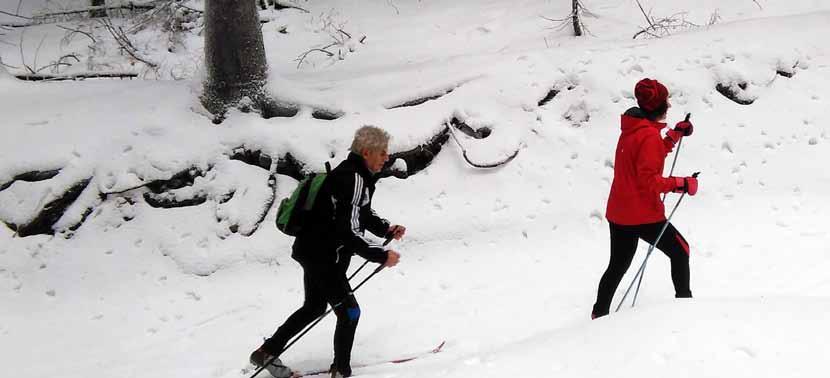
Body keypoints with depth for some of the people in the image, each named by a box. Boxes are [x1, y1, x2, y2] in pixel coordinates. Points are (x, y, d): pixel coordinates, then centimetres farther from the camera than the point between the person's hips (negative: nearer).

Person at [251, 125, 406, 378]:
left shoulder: (352, 174, 8)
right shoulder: (354, 180, -24)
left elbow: (363, 214, 22)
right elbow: (349, 232, -28)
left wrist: (387, 229, 5)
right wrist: (381, 256, -21)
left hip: (315, 251, 11)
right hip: (323, 257, -11)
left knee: (314, 308, 24)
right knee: (349, 312, 3)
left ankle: (267, 353, 30)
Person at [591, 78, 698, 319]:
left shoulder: (632, 128, 8)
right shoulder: (649, 135, -20)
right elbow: (649, 180, -25)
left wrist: (676, 135, 21)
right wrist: (682, 184, -20)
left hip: (618, 213, 9)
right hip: (642, 215, -9)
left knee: (618, 265, 18)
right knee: (680, 250, 12)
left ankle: (599, 314, 21)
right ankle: (683, 300, 20)